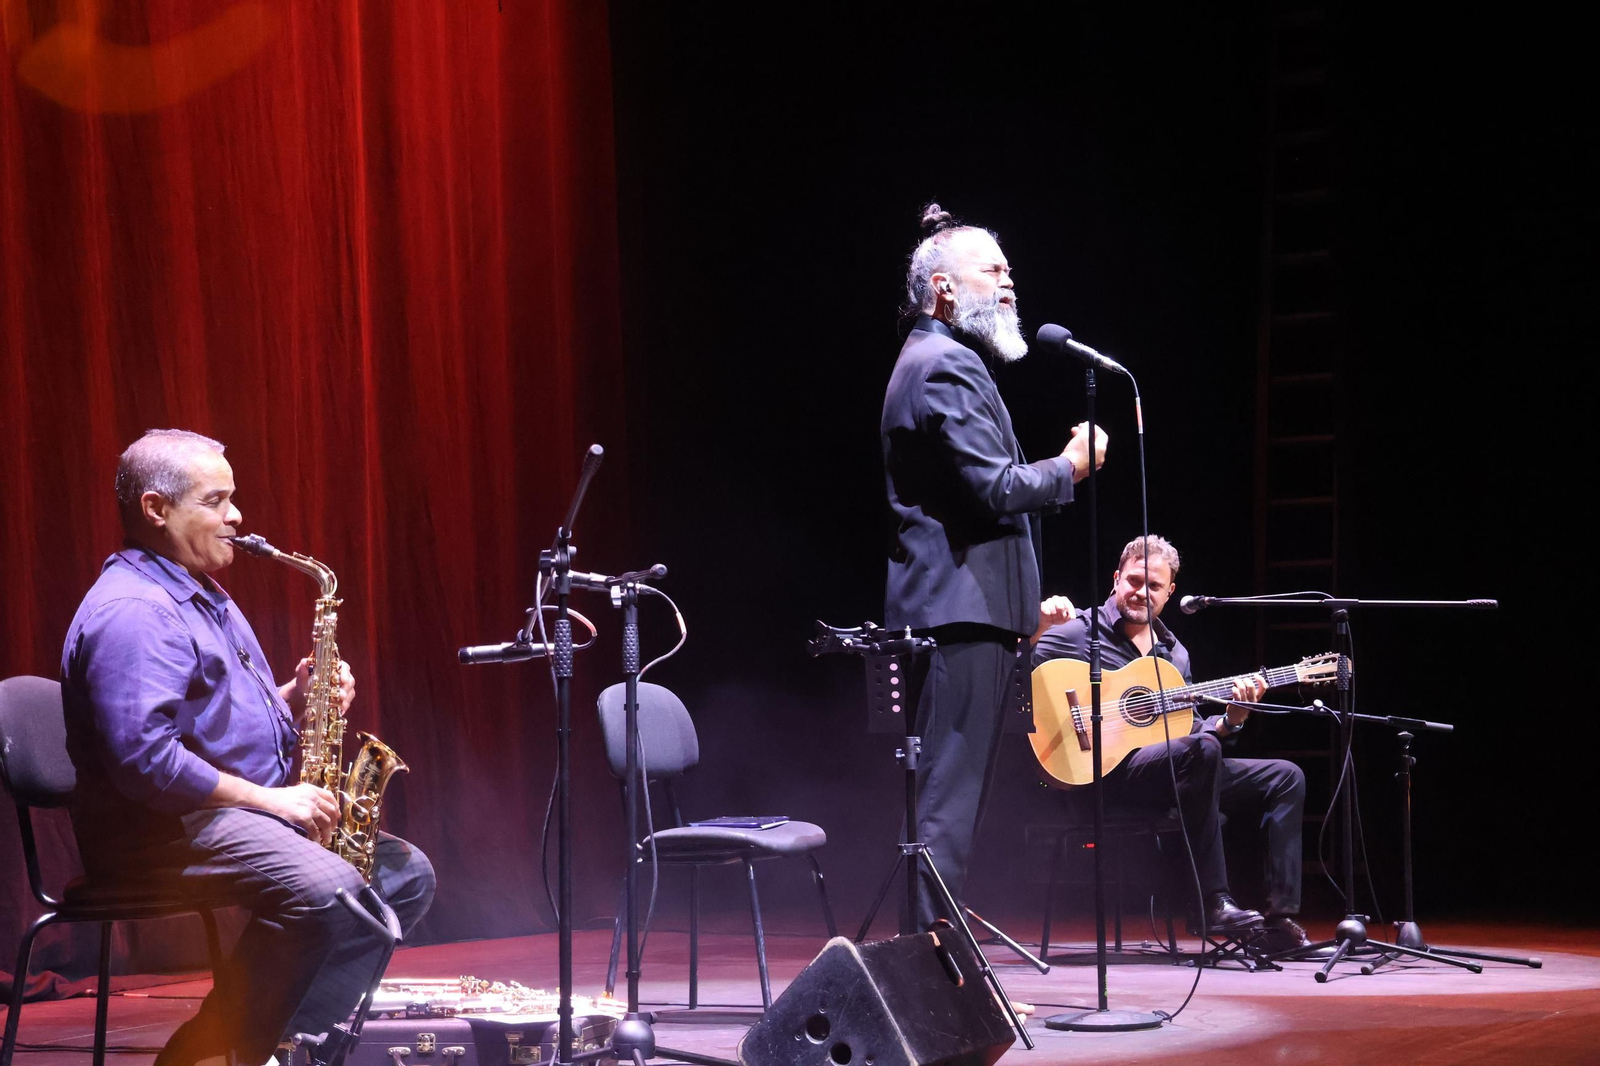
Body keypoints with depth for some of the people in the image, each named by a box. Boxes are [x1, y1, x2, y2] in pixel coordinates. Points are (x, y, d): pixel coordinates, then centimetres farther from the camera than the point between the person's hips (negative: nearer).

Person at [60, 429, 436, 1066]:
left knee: (405, 874, 1)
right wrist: (267, 798, -20)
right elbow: (143, 758, -26)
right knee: (326, 890, -32)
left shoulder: (203, 598, 19)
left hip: (243, 814, 11)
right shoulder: (131, 611, -16)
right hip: (163, 829, -11)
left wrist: (291, 698, 6)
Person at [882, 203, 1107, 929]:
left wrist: (1026, 606, 24)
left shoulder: (931, 362, 23)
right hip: (962, 606, -11)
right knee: (949, 795, -10)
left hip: (950, 606, 11)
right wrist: (1069, 467, -3)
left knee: (944, 794, 12)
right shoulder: (948, 366, -12)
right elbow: (994, 487, -21)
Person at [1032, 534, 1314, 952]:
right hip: (1109, 769, -8)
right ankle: (1214, 901, -32)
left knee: (1285, 778, -3)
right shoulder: (1080, 632, 1)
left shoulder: (1174, 652, 22)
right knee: (1200, 750, -36)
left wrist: (1230, 720, 2)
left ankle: (1279, 921, -11)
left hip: (1181, 771, 8)